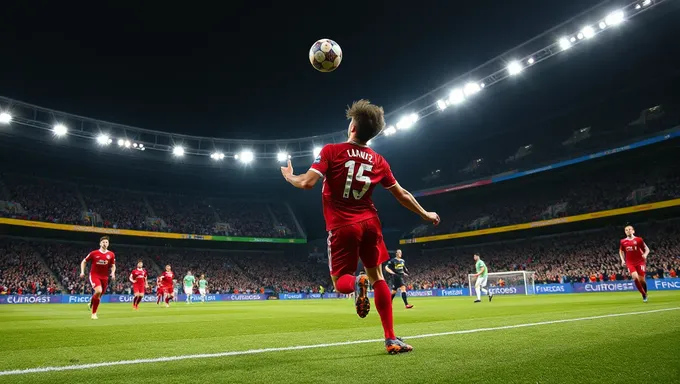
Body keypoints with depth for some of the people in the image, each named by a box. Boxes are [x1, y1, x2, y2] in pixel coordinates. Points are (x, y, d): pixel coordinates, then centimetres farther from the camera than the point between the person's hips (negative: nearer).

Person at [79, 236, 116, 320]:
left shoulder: (111, 254, 1)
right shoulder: (94, 253, -5)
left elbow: (113, 265, 13)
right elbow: (83, 262, 7)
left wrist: (113, 273, -5)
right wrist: (82, 272, -4)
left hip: (104, 277, 4)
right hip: (94, 275, -4)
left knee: (99, 295, 9)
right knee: (98, 291, -25)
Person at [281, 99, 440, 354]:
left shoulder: (331, 151, -7)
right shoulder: (378, 161, 4)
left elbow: (307, 183, -15)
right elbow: (401, 195, 9)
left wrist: (289, 176, 7)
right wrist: (425, 214, 24)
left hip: (342, 227, -3)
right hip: (369, 223, 3)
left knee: (341, 281, 11)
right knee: (377, 277, 13)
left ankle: (357, 284, -28)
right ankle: (391, 340, 10)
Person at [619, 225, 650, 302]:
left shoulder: (639, 239, -1)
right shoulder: (622, 241, 5)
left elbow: (647, 249, 5)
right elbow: (621, 251, 20)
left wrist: (645, 255, -16)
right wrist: (622, 260, 7)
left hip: (640, 262, -1)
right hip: (630, 263, 1)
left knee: (641, 279, -3)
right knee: (635, 277, -17)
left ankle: (645, 294, 24)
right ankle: (643, 294, 1)